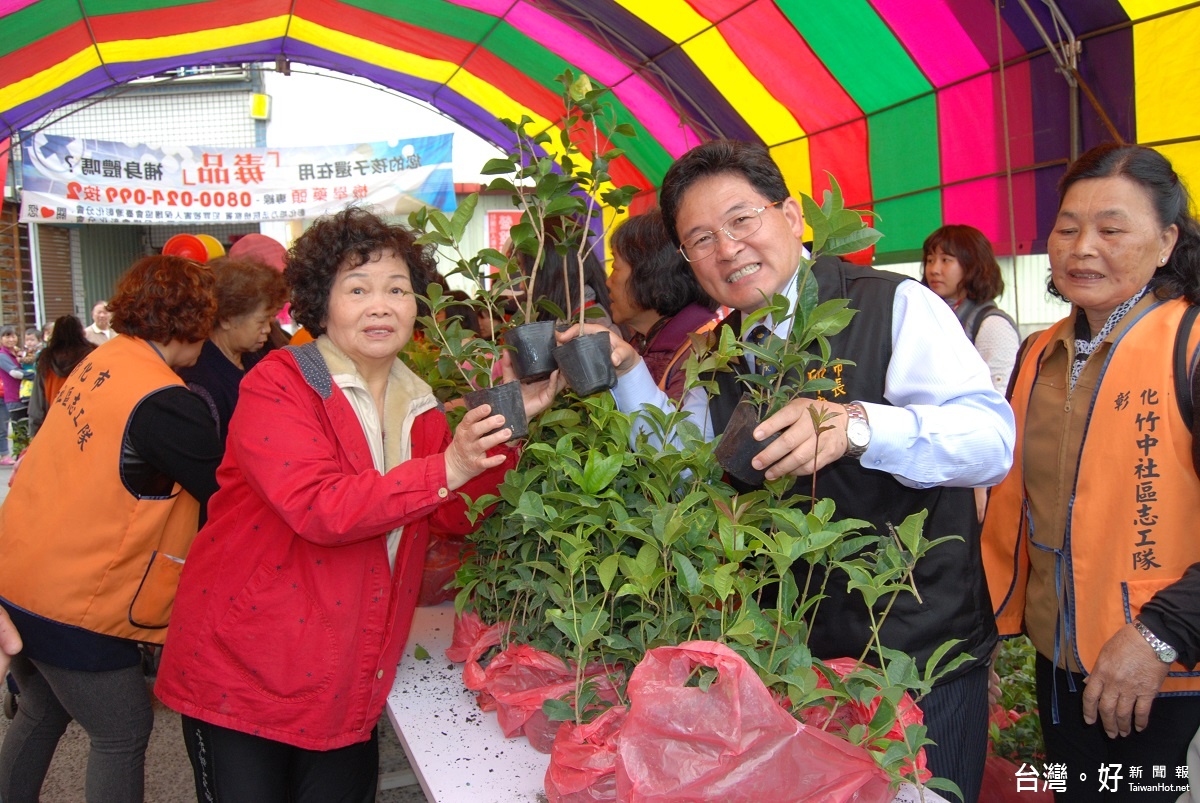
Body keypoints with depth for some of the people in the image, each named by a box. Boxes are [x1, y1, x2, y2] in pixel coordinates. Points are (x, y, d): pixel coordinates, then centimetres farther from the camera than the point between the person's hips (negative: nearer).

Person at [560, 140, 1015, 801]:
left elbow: (993, 437, -24)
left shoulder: (896, 306, -14)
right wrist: (627, 373, -2)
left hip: (920, 654, -5)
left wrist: (855, 425, -42)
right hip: (787, 655, 6)